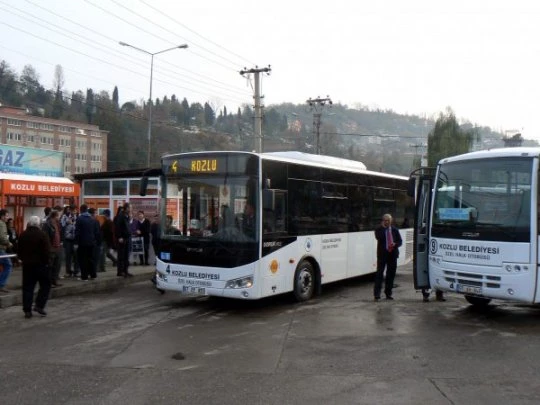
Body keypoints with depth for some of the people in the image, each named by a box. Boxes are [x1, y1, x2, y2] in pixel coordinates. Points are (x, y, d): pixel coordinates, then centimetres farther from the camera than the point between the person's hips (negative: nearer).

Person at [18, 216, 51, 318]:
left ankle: (27, 310, 8)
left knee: (27, 287, 8)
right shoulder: (42, 235, -12)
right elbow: (47, 251, -15)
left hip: (27, 264, 5)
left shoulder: (23, 235, 5)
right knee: (45, 285, 8)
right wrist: (46, 261, -3)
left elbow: (19, 251, 10)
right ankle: (39, 305, -2)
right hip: (40, 264, -5)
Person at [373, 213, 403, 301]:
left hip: (392, 254, 4)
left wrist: (395, 244, -9)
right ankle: (377, 294, -6)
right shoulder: (379, 229, 1)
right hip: (382, 254, -4)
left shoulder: (395, 230, 11)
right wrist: (383, 227, -16)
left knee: (391, 274, 9)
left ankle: (388, 293, 19)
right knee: (379, 273, -7)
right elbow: (379, 237, -19)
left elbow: (400, 241, 12)